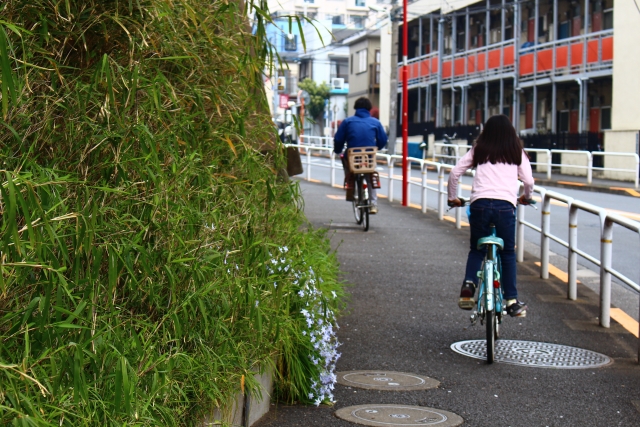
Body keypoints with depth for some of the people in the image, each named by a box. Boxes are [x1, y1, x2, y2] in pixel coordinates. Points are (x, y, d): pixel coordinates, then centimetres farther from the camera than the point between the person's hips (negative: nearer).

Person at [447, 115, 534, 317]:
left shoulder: (479, 150, 17)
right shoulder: (516, 152, 15)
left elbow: (455, 172, 11)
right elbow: (528, 180, 12)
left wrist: (453, 197, 25)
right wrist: (526, 197, 32)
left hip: (480, 202, 1)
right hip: (506, 204, -1)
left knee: (476, 249, 17)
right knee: (508, 253, 12)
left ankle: (468, 285, -6)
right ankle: (512, 300, 9)